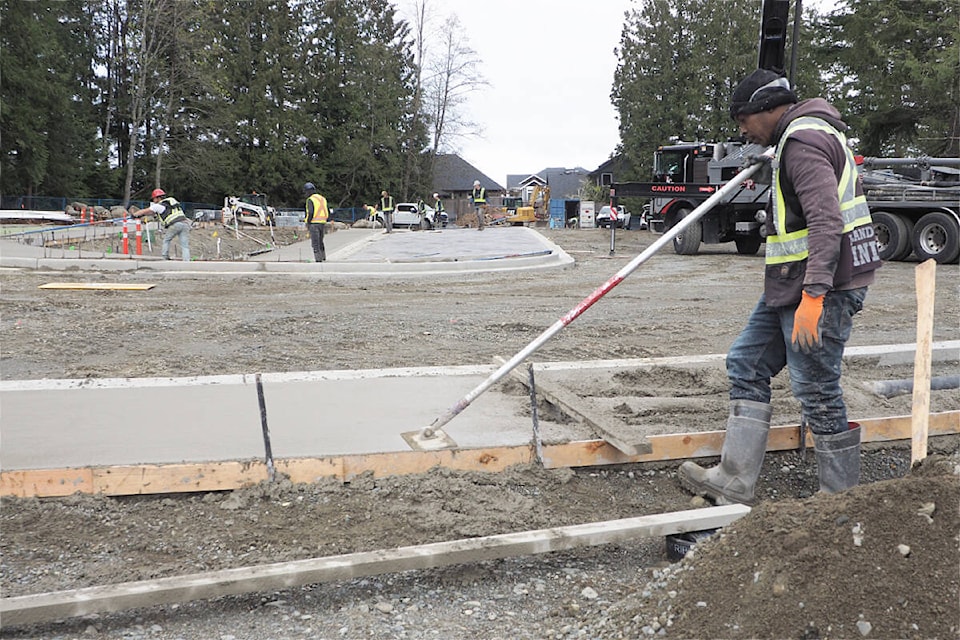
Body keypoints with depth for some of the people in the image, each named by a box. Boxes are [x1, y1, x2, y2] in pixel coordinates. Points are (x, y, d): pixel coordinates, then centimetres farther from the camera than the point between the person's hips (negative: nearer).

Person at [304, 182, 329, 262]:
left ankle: (318, 259, -7)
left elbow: (310, 212, -20)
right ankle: (323, 258, 22)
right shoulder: (323, 198, 14)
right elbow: (328, 212, 14)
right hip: (322, 223, 7)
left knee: (315, 243, -4)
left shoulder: (310, 200, -9)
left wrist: (308, 223, -11)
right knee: (320, 241, 19)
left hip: (314, 223, -7)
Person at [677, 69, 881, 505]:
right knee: (746, 365, 11)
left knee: (817, 394, -5)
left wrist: (813, 295, -32)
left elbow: (827, 221, -27)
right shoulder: (812, 134, 19)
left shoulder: (803, 142, -15)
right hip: (790, 286, 11)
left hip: (823, 287, -11)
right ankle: (733, 485, 15)